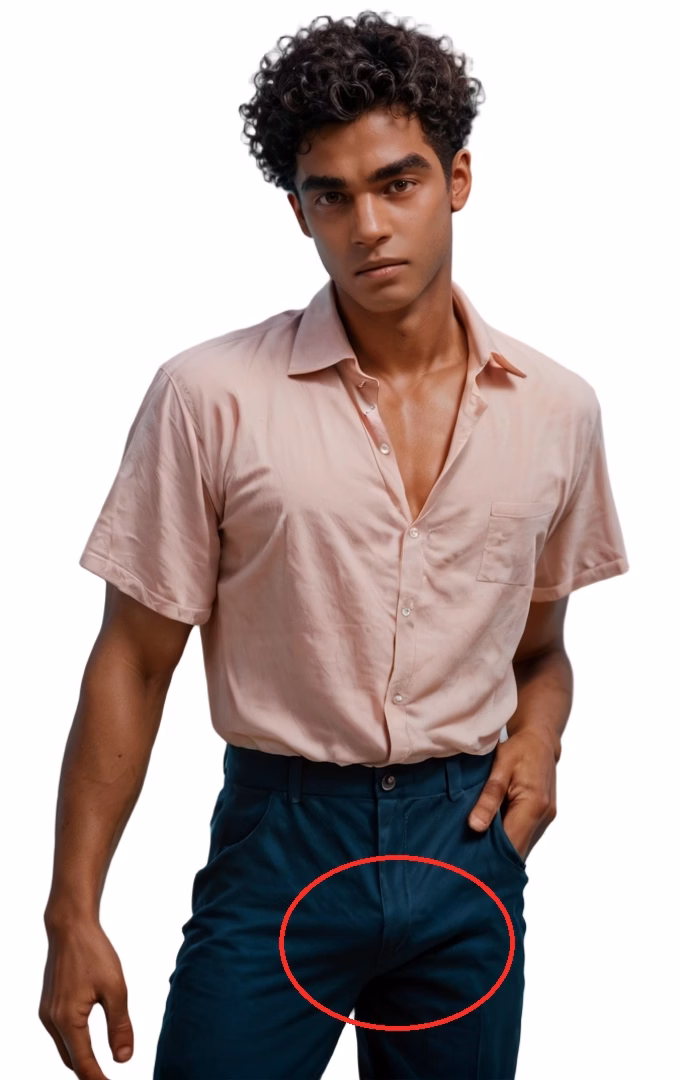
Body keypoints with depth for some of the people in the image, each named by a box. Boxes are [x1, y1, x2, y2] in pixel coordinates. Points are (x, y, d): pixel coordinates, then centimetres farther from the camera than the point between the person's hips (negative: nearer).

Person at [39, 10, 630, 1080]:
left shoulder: (558, 409, 2)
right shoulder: (209, 396, -9)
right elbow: (134, 663, -5)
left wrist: (537, 737, -6)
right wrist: (73, 915, -6)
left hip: (469, 841, 3)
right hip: (281, 841, -3)